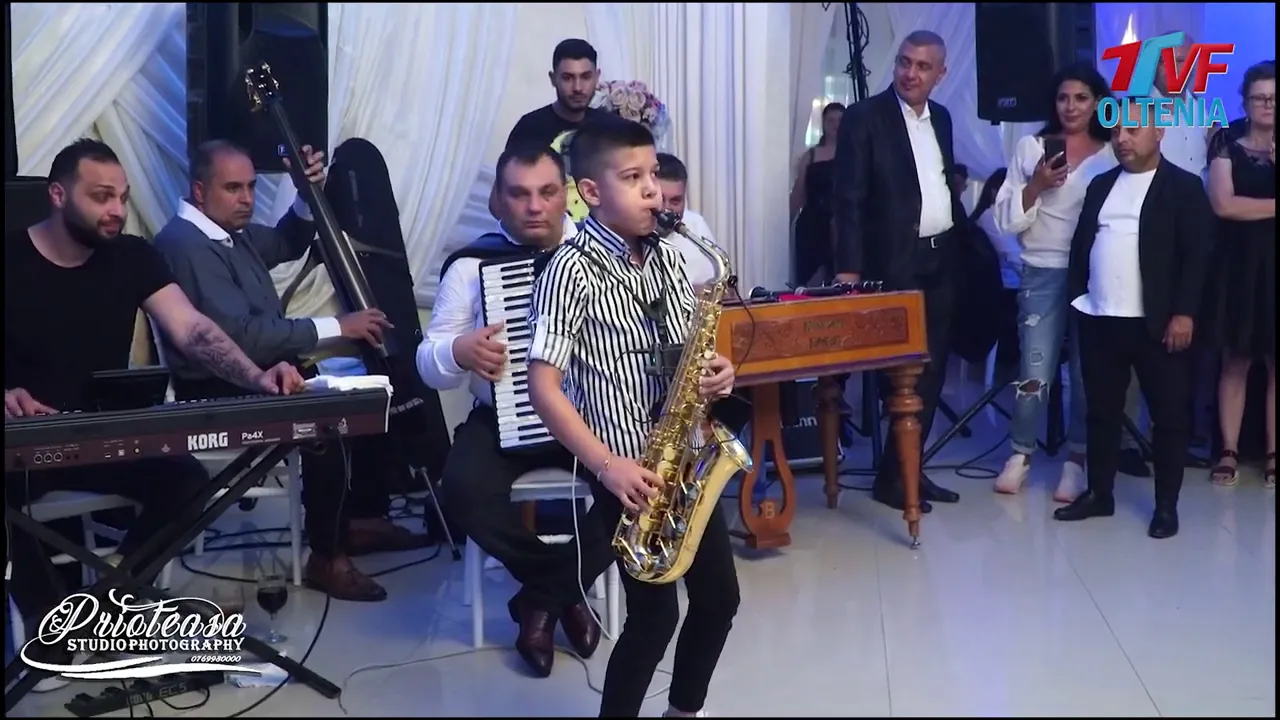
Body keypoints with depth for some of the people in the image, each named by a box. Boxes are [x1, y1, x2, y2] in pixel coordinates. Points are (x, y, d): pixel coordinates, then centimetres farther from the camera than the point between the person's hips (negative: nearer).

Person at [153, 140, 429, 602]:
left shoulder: (230, 230, 9)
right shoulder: (185, 243, -21)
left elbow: (288, 245, 26)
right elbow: (240, 337, -30)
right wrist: (334, 328, -26)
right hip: (219, 394, -10)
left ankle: (365, 518, 16)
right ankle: (326, 557, -15)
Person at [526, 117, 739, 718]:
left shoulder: (667, 257, 7)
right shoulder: (571, 270, -14)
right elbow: (544, 387, -18)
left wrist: (715, 371, -6)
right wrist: (606, 465, -24)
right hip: (626, 465, -7)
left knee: (719, 596, 13)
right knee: (656, 611, -4)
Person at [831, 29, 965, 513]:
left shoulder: (941, 117, 12)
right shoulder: (864, 117, -9)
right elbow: (848, 198, -14)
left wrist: (960, 235, 12)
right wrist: (849, 268, -20)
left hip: (941, 260, 7)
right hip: (895, 264, -7)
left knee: (932, 372, 10)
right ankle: (892, 477, 9)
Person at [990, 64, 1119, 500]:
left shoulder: (1113, 155, 5)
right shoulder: (1031, 147, 5)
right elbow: (1006, 220, 2)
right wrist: (1036, 186, -12)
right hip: (1043, 274, 0)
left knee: (1088, 371, 4)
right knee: (1034, 372, -2)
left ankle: (1076, 461, 16)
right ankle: (1020, 454, 15)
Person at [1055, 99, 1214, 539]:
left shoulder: (1184, 187, -2)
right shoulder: (1101, 185, 15)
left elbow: (1198, 255, -8)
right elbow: (1081, 244, 16)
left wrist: (1184, 312, -15)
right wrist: (1076, 296, 7)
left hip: (1157, 323, -5)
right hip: (1099, 320, 5)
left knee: (1170, 414, 2)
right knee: (1101, 411, 12)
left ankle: (1166, 505, 11)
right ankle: (1099, 494, 23)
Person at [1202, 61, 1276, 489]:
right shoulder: (1228, 147, 4)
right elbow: (1223, 204, -10)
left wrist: (1273, 170, -16)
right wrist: (1271, 206, -7)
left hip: (1271, 265, 1)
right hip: (1238, 264, -1)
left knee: (1272, 361, 2)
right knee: (1235, 359, 3)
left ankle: (1272, 452, 9)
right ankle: (1229, 450, 8)